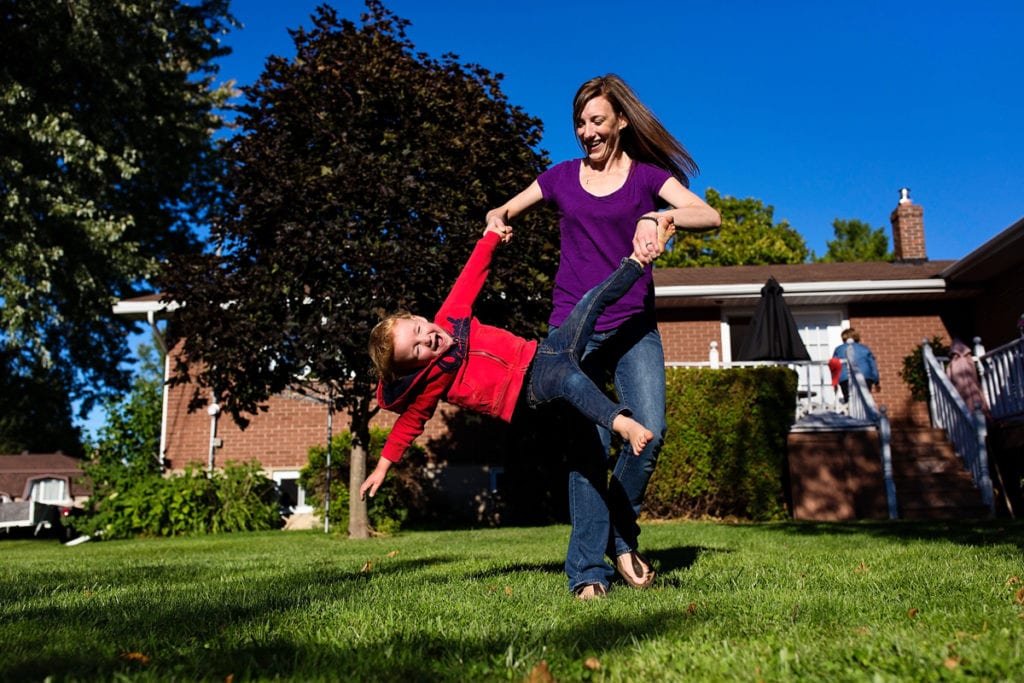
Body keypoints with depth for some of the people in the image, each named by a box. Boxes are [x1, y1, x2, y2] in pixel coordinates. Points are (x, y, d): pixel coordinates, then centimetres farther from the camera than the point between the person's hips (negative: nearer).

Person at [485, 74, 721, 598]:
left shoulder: (647, 174, 7)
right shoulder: (562, 177, 12)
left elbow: (710, 217, -7)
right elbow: (503, 211, 23)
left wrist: (657, 217, -25)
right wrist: (496, 220, -1)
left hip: (634, 328, 0)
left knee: (649, 429, -16)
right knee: (588, 446, -8)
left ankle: (622, 535, 9)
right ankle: (588, 571, -2)